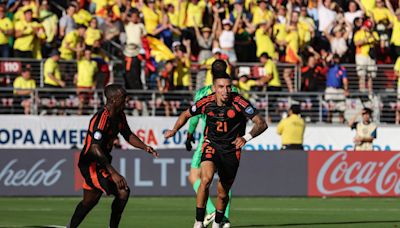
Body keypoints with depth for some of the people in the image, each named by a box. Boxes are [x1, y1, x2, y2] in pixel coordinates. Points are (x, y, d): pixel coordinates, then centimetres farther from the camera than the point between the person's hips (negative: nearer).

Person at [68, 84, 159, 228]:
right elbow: (95, 149, -35)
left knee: (89, 201, 21)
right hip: (90, 163, -10)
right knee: (123, 192, -18)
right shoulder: (101, 119, -27)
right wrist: (113, 173, -40)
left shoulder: (119, 115, 2)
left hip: (101, 162, 10)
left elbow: (128, 135, 18)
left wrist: (145, 147, -1)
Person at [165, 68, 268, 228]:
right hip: (211, 144, 0)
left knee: (223, 193, 9)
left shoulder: (239, 103, -22)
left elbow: (261, 123, -25)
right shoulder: (206, 102, -13)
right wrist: (175, 130, -3)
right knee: (206, 179, -28)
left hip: (231, 150, 0)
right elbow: (187, 114, 8)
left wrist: (246, 137, -41)